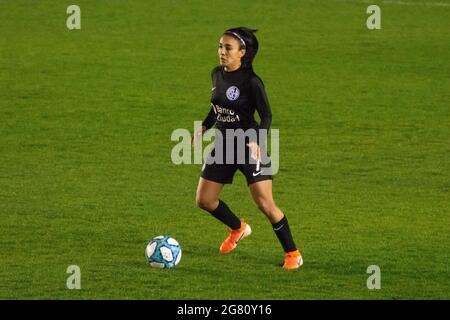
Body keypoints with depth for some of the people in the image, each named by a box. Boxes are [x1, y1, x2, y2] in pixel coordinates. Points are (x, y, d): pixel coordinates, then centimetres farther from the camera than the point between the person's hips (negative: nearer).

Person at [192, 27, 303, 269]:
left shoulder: (251, 81, -17)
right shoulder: (217, 74, 3)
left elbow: (266, 115, -12)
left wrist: (257, 142, -27)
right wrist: (204, 127, 4)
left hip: (248, 147, -7)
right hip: (222, 146, 7)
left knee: (265, 205, -9)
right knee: (204, 200, 7)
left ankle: (292, 254, 5)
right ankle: (238, 229, 35)